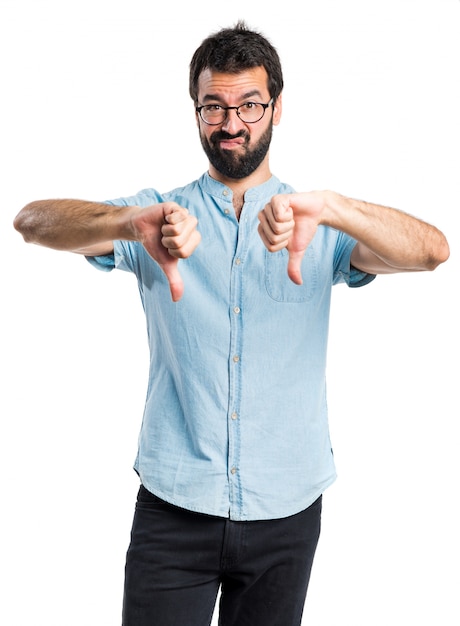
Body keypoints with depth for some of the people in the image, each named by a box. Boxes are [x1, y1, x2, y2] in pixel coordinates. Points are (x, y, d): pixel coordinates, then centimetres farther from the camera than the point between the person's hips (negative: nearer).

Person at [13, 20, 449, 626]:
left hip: (286, 510, 1)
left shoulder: (320, 226, 3)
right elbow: (33, 220, -13)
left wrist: (328, 207, -32)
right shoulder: (160, 216, 2)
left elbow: (432, 250, -14)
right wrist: (131, 221, -34)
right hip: (173, 508, -1)